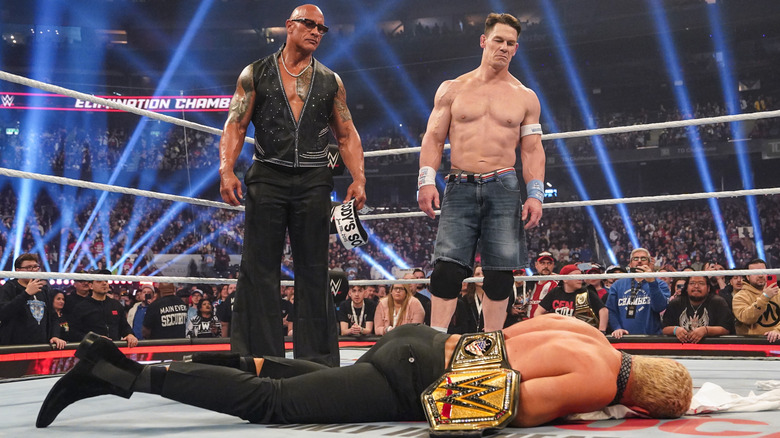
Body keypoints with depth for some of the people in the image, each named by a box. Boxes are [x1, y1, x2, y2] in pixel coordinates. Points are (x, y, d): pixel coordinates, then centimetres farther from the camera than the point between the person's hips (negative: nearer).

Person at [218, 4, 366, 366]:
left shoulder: (330, 81, 14)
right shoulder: (256, 74, 9)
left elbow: (347, 135, 13)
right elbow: (235, 125, 3)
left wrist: (358, 179, -1)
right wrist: (226, 171, -11)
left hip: (313, 182, 2)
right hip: (267, 177, -1)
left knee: (314, 271, 4)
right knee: (260, 269, -2)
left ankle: (317, 359, 9)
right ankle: (260, 358, 3)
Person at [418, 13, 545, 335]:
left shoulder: (525, 97, 12)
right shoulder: (452, 90, 11)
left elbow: (532, 150, 9)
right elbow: (433, 139, 8)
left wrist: (535, 195, -2)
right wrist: (426, 181, -5)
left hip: (503, 188, 1)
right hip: (460, 187, -1)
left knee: (500, 270, -2)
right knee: (447, 266, -11)